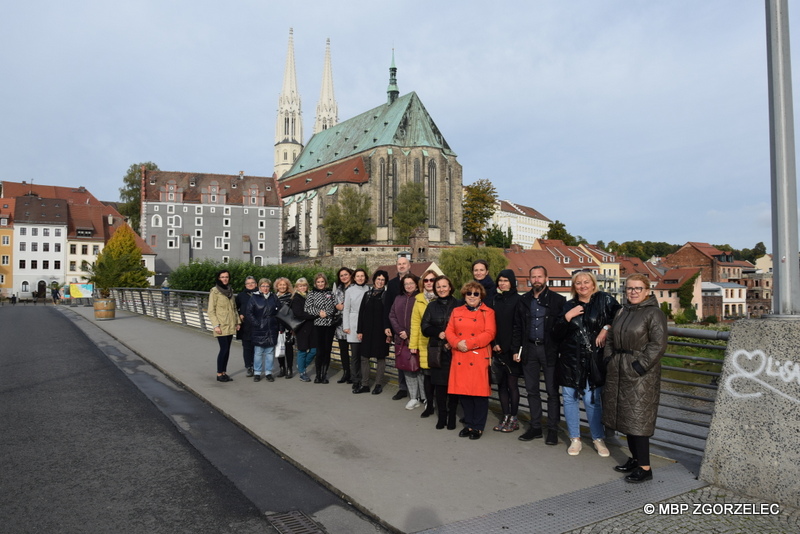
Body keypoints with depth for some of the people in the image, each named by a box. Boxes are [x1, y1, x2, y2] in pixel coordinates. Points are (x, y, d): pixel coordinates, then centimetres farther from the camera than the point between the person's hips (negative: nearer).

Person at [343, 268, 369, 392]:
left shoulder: (369, 290, 4)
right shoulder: (350, 291, 6)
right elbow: (346, 309, 7)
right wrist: (346, 326, 1)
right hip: (353, 326, 0)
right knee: (355, 354, 0)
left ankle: (362, 380, 14)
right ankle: (355, 381, 6)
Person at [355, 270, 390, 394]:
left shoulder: (387, 295, -2)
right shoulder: (367, 294, 8)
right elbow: (361, 313, 7)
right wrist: (359, 331, 2)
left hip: (380, 332, -4)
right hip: (367, 331, 4)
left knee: (380, 357, 5)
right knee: (364, 357, 6)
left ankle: (378, 384, 15)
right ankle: (365, 384, 15)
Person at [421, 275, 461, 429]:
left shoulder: (458, 305, 0)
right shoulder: (432, 306, 11)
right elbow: (425, 327, 7)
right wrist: (439, 333, -10)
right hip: (437, 351, 3)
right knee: (439, 384, 4)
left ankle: (452, 416, 13)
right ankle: (441, 416, 14)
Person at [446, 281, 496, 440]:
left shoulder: (488, 312, 1)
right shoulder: (456, 312, 14)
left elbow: (489, 333, -10)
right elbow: (449, 331, 9)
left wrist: (469, 344, -18)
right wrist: (457, 343, -12)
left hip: (479, 358, -4)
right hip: (460, 358, 4)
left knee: (479, 393, -1)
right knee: (463, 392, 7)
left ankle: (478, 427, 12)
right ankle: (469, 424, 22)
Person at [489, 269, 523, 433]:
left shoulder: (518, 300, -4)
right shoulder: (495, 300, 11)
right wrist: (494, 344, -3)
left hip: (511, 349, -5)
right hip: (498, 349, 5)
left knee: (512, 384, 0)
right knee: (501, 383, 8)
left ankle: (513, 419, 11)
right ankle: (505, 417, 16)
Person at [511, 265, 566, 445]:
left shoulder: (558, 300, -4)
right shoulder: (523, 301, 8)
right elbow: (517, 327, 10)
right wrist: (516, 349, 5)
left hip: (550, 350, -4)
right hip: (530, 349, 4)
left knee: (552, 391, 3)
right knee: (532, 390, 10)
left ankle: (553, 429, 14)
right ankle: (535, 427, 21)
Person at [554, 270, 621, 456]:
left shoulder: (604, 300, 0)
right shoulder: (569, 306, 7)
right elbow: (557, 333, 4)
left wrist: (606, 328, -15)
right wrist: (567, 318, -10)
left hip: (593, 360, -3)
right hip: (570, 359, 3)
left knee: (592, 400, 1)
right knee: (570, 398, 6)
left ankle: (598, 439, 20)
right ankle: (575, 439, 20)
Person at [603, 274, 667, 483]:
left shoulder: (654, 313, -8)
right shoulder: (623, 312, 14)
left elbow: (658, 344, -16)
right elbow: (610, 338, 19)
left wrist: (640, 365, -19)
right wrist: (609, 359, 6)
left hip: (641, 373, -7)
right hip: (619, 372, 8)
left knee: (638, 418, -5)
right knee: (626, 416, 13)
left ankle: (644, 467, 3)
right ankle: (635, 458, 26)